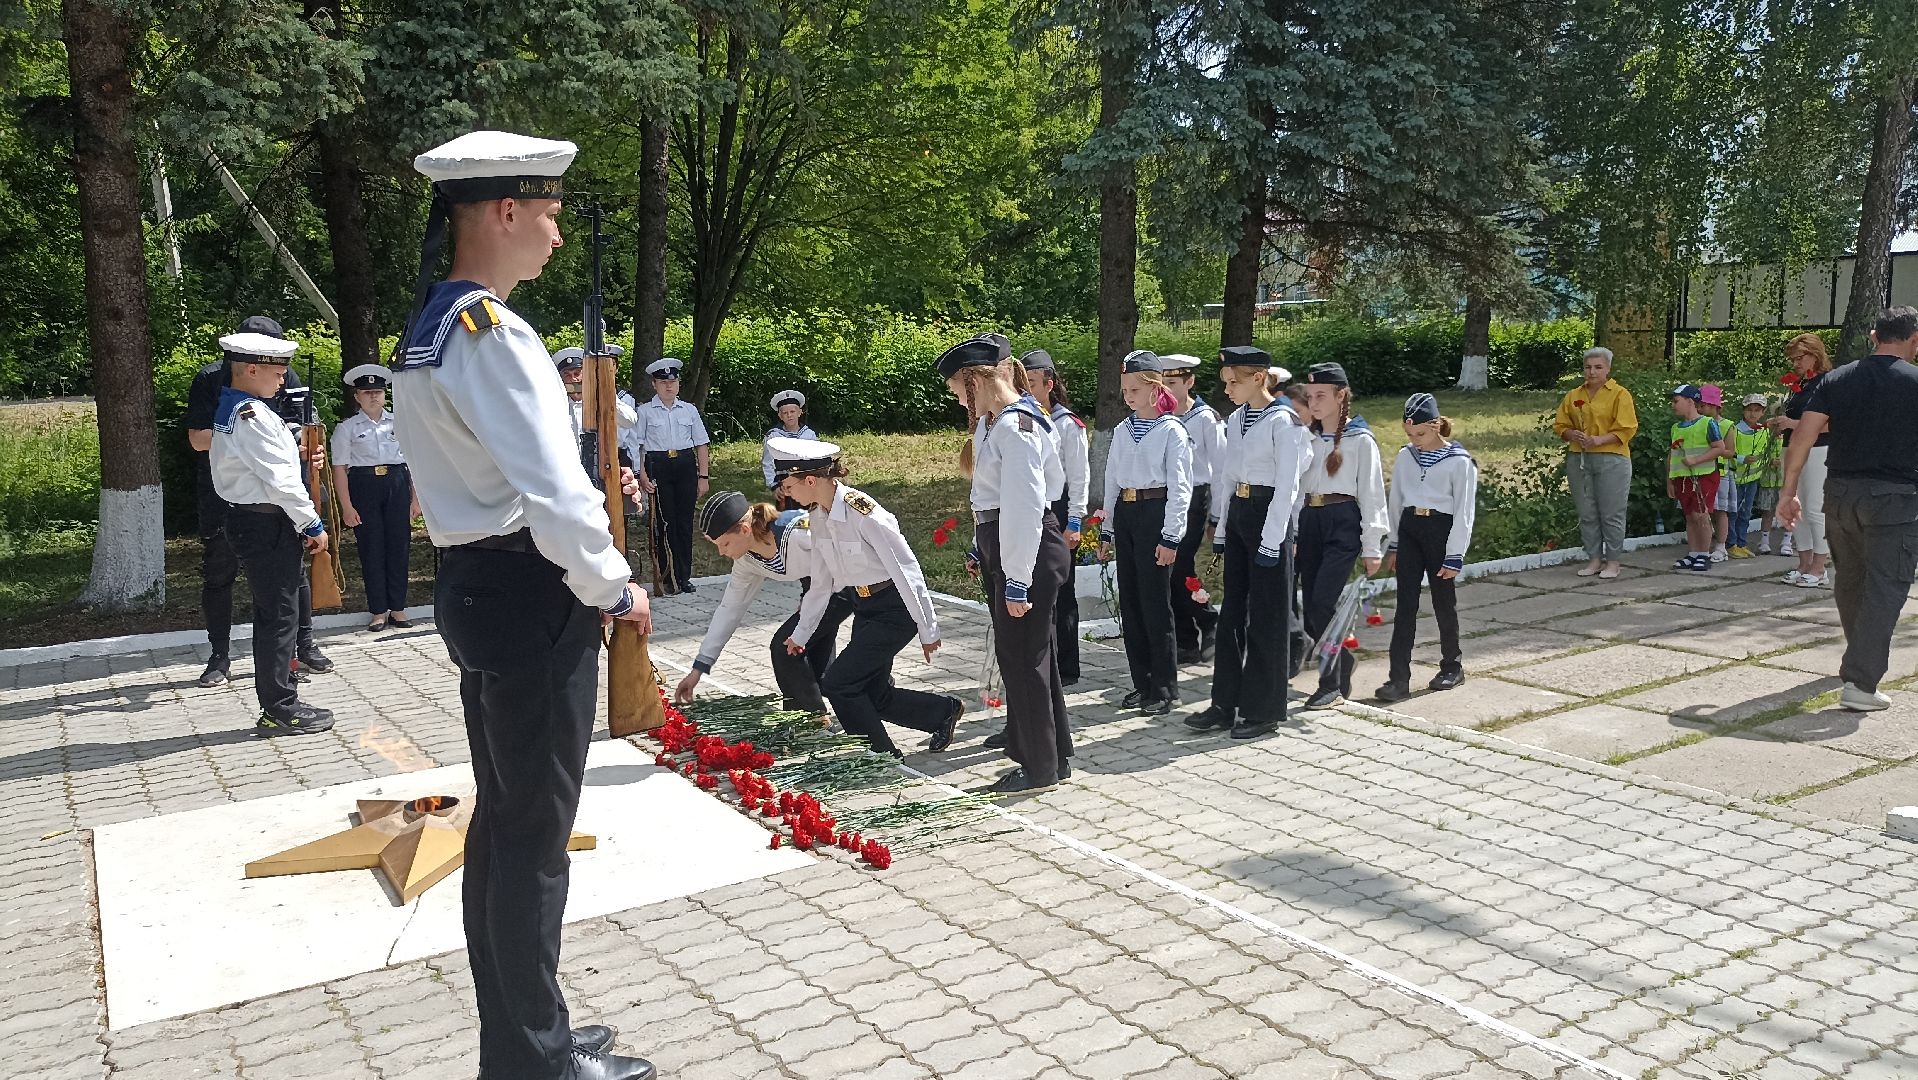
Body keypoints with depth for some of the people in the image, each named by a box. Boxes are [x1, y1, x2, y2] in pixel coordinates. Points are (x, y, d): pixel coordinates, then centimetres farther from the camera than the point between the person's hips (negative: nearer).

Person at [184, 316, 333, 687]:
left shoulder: (286, 378, 2)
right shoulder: (210, 380, -6)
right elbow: (198, 439, -10)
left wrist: (305, 449, -19)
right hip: (222, 496, -2)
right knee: (218, 575, 5)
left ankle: (305, 645, 16)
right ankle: (219, 657, 16)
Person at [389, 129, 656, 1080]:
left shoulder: (425, 331, 13)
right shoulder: (492, 333, -18)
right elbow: (554, 496, -22)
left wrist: (592, 492, 11)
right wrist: (616, 588, -9)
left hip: (474, 588, 10)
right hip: (530, 598, -10)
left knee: (500, 818, 16)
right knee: (535, 834, 0)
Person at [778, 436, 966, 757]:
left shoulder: (861, 511, -25)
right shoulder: (817, 515, 0)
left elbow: (905, 570, -21)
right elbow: (821, 582, 11)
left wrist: (928, 631, -15)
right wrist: (800, 634, 15)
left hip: (895, 609, -8)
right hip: (864, 610, 8)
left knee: (837, 683, -11)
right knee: (873, 697, 11)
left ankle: (883, 756, 6)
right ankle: (945, 710, 31)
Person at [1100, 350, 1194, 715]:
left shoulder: (1172, 431, -7)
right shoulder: (1122, 431, 12)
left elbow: (1180, 487, -9)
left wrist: (1170, 537, -13)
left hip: (1155, 513, -7)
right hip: (1125, 514, 7)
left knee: (1155, 603, -3)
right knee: (1130, 600, 10)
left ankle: (1165, 688, 7)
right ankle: (1142, 682, 20)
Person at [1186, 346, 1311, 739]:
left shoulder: (1283, 422, -12)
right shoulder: (1236, 420, 11)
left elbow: (1287, 486, -15)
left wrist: (1271, 542, -17)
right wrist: (1220, 529, 12)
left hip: (1268, 515, -8)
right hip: (1237, 514, 8)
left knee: (1266, 616, 1)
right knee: (1232, 610, 11)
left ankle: (1263, 710, 11)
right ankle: (1226, 703, 19)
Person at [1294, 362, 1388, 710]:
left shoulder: (1360, 440, -2)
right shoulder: (1307, 439, 13)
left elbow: (1372, 493, -3)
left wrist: (1372, 548, -6)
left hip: (1343, 524, -5)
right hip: (1309, 522, 6)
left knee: (1322, 605, -16)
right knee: (1311, 611, 4)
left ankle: (1332, 685, -2)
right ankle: (1343, 660, 30)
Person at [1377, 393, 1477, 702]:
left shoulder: (1459, 462, -9)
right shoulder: (1405, 456, 5)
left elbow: (1464, 512, -8)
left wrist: (1454, 557, -10)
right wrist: (1393, 545, 13)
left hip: (1441, 530, -4)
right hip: (1409, 530, 4)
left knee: (1443, 602, 8)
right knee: (1405, 605, -1)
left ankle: (1452, 666, 28)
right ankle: (1398, 678, -4)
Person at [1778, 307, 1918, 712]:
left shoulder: (1838, 378, 5)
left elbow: (1803, 436, -2)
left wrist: (1789, 491, 3)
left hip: (1840, 492, 4)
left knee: (1849, 580, 19)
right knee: (1884, 587, -3)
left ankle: (1862, 660, 38)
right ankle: (1860, 683, -10)